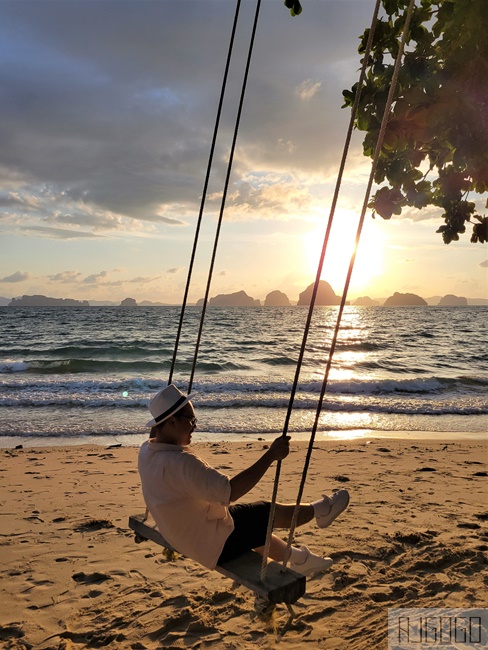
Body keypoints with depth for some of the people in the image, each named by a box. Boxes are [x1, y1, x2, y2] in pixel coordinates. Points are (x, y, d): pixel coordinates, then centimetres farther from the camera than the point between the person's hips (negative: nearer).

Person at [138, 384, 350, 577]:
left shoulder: (146, 450, -7)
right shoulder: (180, 463, -36)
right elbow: (231, 491, -38)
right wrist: (271, 455, -33)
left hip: (184, 539, 9)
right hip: (215, 546, -9)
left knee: (255, 520, 26)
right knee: (270, 512, 6)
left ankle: (298, 558, 45)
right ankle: (319, 510, 33)